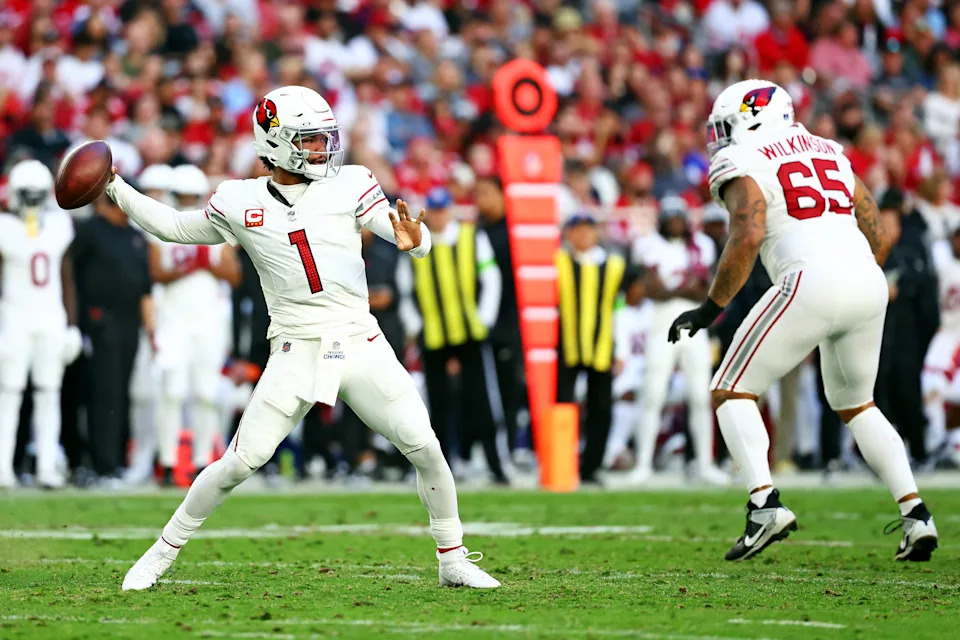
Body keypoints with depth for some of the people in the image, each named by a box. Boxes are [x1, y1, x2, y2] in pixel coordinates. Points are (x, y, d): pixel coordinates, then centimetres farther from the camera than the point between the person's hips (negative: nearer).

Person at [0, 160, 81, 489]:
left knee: (49, 393, 4)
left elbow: (67, 279, 12)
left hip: (52, 318, 3)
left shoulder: (59, 225, 7)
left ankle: (47, 467, 6)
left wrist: (72, 326, 10)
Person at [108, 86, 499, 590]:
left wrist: (413, 239, -29)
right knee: (239, 463, -8)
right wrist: (116, 189, 8)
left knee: (425, 448, -6)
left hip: (360, 345, 1)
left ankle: (453, 560, 11)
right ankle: (163, 552, 9)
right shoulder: (239, 203, 5)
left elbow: (414, 238, -5)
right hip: (295, 354, -1)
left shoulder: (349, 185, 3)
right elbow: (175, 228, 18)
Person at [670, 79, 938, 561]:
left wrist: (712, 307, -5)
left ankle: (765, 504, -12)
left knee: (731, 392, 6)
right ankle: (915, 514, 14)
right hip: (869, 284, 7)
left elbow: (749, 236, -12)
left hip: (813, 281, -7)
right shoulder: (829, 154, 26)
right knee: (855, 404, 26)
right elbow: (879, 237, 24)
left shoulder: (743, 165, 5)